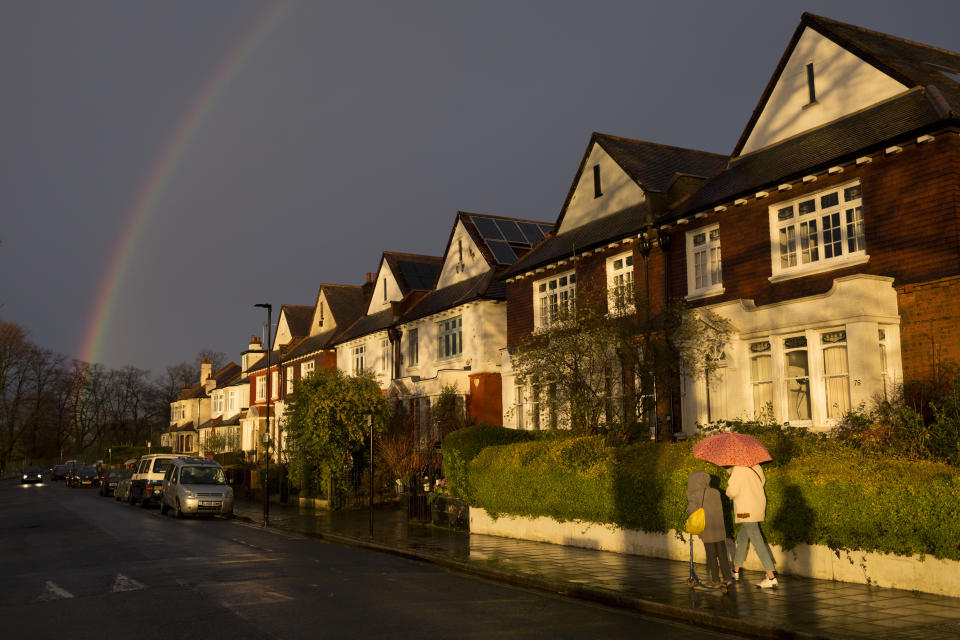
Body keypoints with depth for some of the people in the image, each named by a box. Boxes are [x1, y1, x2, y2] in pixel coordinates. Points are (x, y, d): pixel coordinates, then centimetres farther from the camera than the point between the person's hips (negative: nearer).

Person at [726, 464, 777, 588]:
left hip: (746, 511, -9)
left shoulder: (738, 469, -16)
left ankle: (771, 577, -11)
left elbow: (732, 491, -18)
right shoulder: (756, 466, 6)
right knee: (742, 539, 21)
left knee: (758, 542, -8)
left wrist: (728, 492, 6)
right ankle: (736, 571, 32)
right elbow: (762, 481, 21)